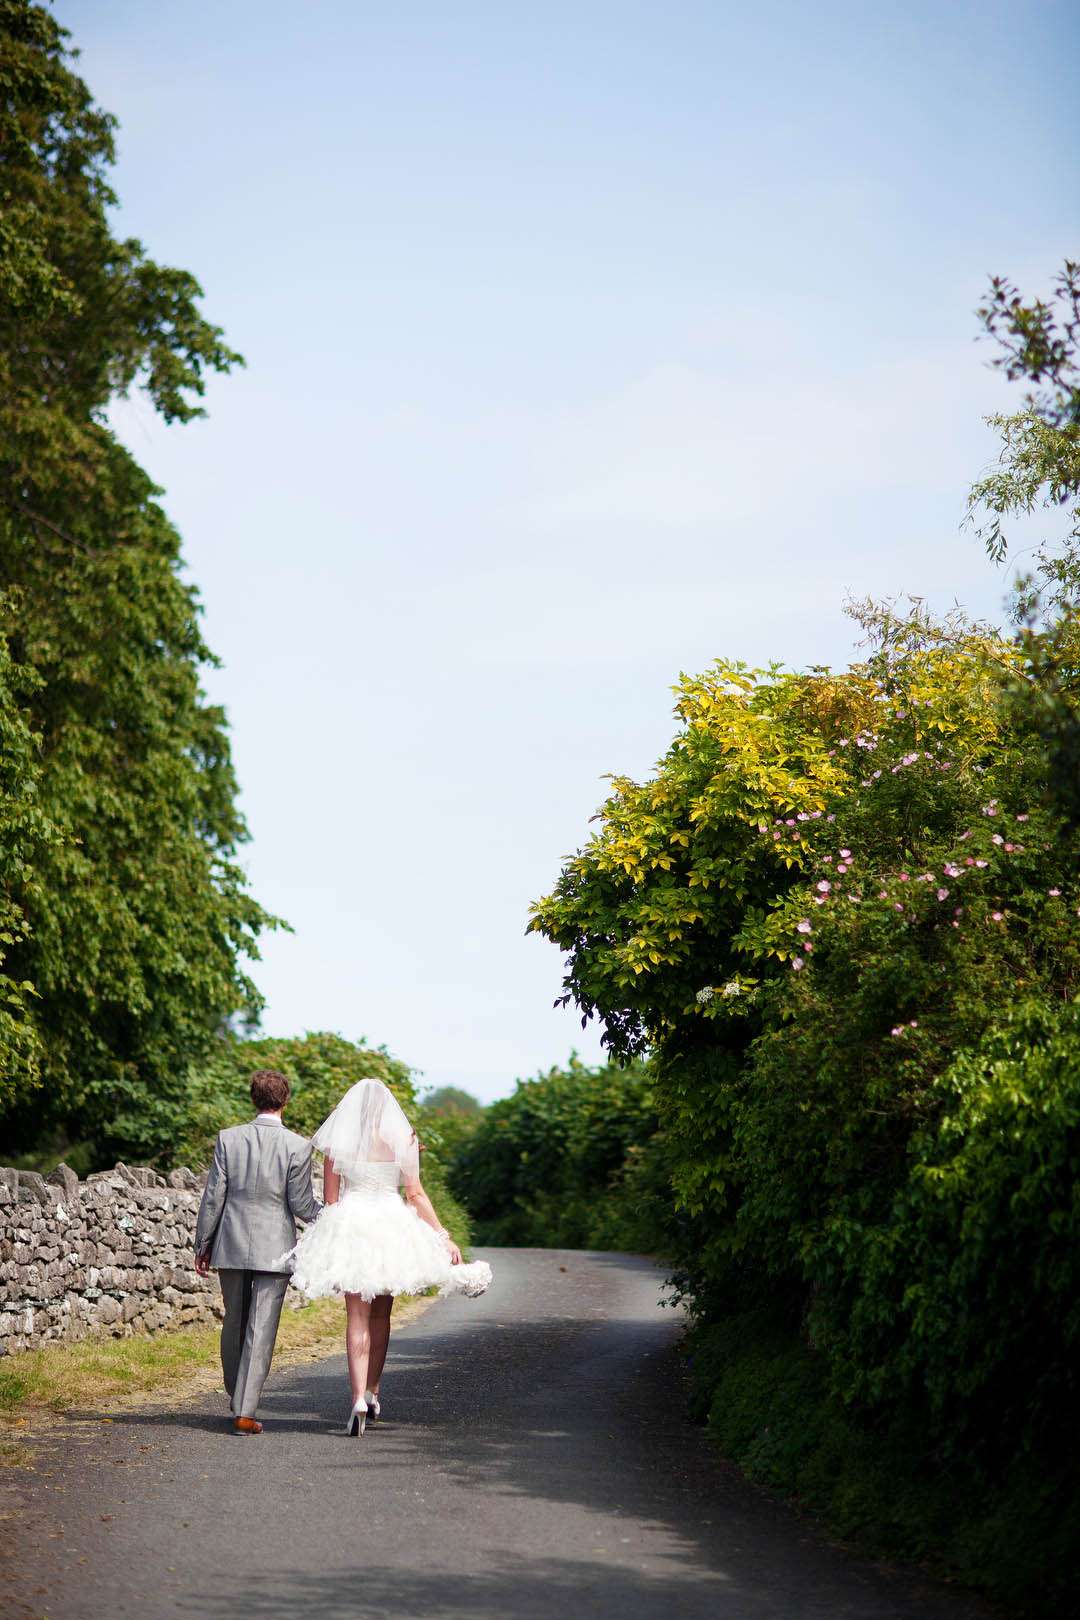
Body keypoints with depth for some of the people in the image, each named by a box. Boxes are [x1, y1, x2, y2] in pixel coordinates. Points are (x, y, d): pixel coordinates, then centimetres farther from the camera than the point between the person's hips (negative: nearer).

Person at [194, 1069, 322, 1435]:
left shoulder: (228, 1138, -2)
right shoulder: (297, 1146, -9)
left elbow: (213, 1197, 0)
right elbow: (301, 1205, -7)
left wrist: (203, 1244, 9)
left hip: (231, 1247, 3)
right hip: (274, 1250, -3)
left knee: (234, 1323, 18)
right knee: (261, 1331, 0)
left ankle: (237, 1398, 32)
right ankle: (245, 1411, -4)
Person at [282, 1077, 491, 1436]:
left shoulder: (337, 1143, 2)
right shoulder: (402, 1141, 2)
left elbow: (329, 1198, 3)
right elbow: (416, 1195, 0)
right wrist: (445, 1237, 4)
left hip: (349, 1223, -1)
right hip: (392, 1224, 1)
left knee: (357, 1317, 0)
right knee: (380, 1315, 17)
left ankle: (359, 1398, -16)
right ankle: (372, 1392, 23)